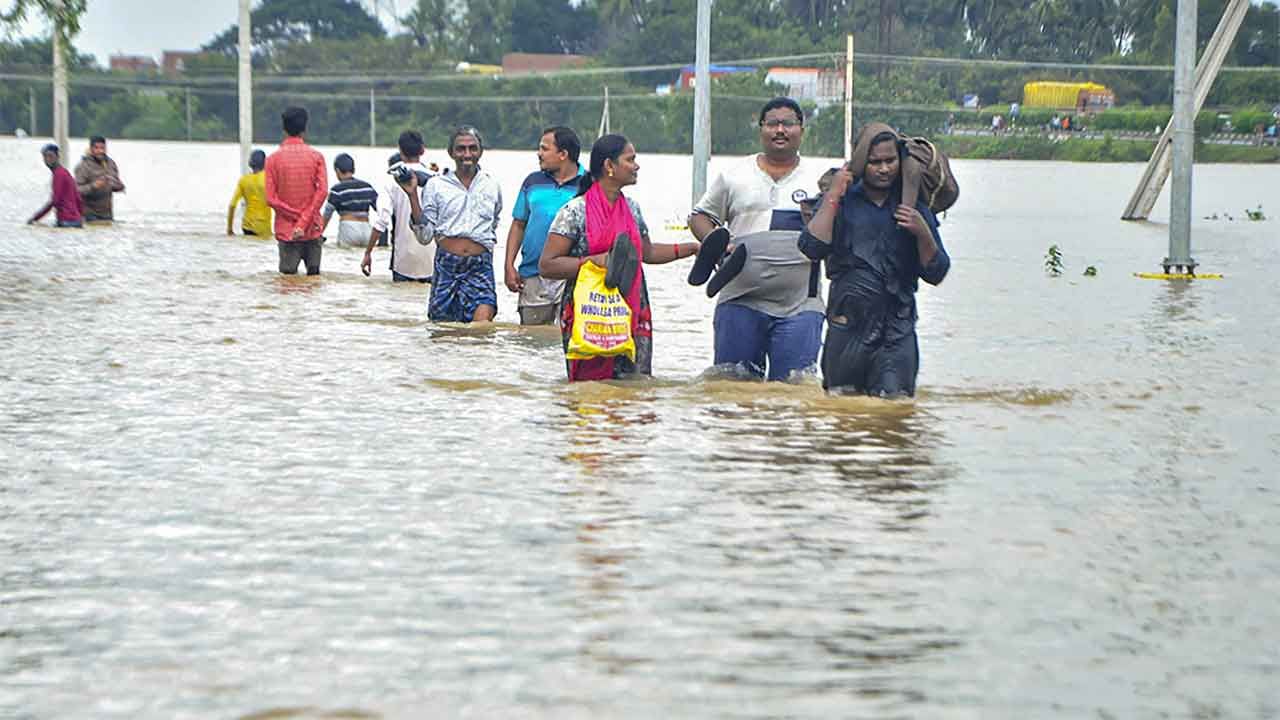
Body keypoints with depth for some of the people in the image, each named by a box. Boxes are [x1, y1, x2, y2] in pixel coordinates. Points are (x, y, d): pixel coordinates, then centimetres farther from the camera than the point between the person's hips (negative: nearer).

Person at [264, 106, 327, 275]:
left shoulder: (274, 159, -2)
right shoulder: (316, 156, -1)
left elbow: (271, 198, -8)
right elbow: (322, 190, -12)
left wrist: (296, 216, -5)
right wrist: (304, 222, -13)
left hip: (286, 231, -1)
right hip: (312, 230, 1)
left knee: (288, 276, 2)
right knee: (314, 276, 10)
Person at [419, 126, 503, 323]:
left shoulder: (492, 185, 10)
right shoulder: (436, 185, 4)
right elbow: (424, 236, -2)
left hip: (480, 265, 0)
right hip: (446, 265, 1)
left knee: (482, 321, -23)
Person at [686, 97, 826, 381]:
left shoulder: (821, 179, 9)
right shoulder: (734, 176, 12)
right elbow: (700, 216, 16)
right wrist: (716, 244, -4)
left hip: (799, 307, -1)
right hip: (740, 302, 1)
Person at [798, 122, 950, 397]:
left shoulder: (914, 208, 10)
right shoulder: (843, 201, 7)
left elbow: (935, 274, 7)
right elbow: (812, 248, -9)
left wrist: (923, 234, -10)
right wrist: (832, 197, -9)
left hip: (897, 331, 0)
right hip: (848, 323, 0)